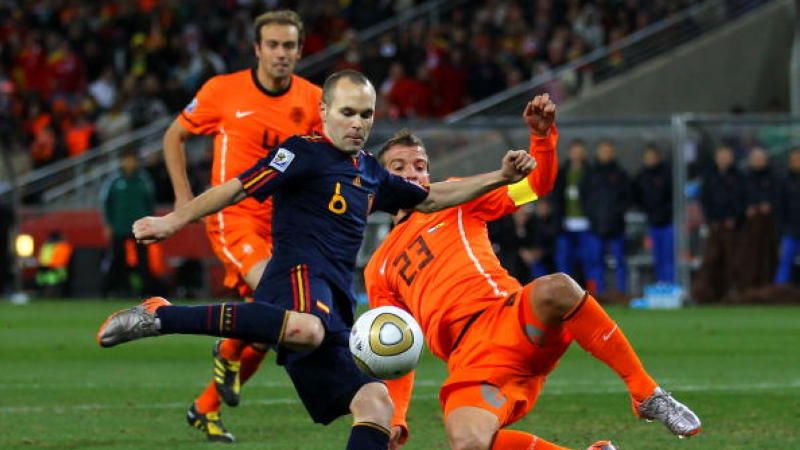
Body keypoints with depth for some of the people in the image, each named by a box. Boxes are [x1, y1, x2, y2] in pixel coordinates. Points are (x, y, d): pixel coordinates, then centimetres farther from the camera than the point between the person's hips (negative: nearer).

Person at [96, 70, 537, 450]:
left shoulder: (369, 172, 26)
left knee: (375, 405, -3)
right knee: (305, 329, -44)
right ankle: (160, 316, -37)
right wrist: (174, 221, -17)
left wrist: (500, 178, 35)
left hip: (335, 303, 9)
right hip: (299, 275, -9)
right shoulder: (305, 152, 2)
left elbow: (429, 199, 41)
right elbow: (238, 188, -5)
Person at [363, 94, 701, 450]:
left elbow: (537, 184, 14)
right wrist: (396, 419, 13)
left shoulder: (453, 199, 22)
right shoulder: (378, 271, 27)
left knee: (555, 288, -39)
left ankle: (646, 394, -25)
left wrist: (543, 134, -4)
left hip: (512, 318, -1)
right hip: (469, 362, 1)